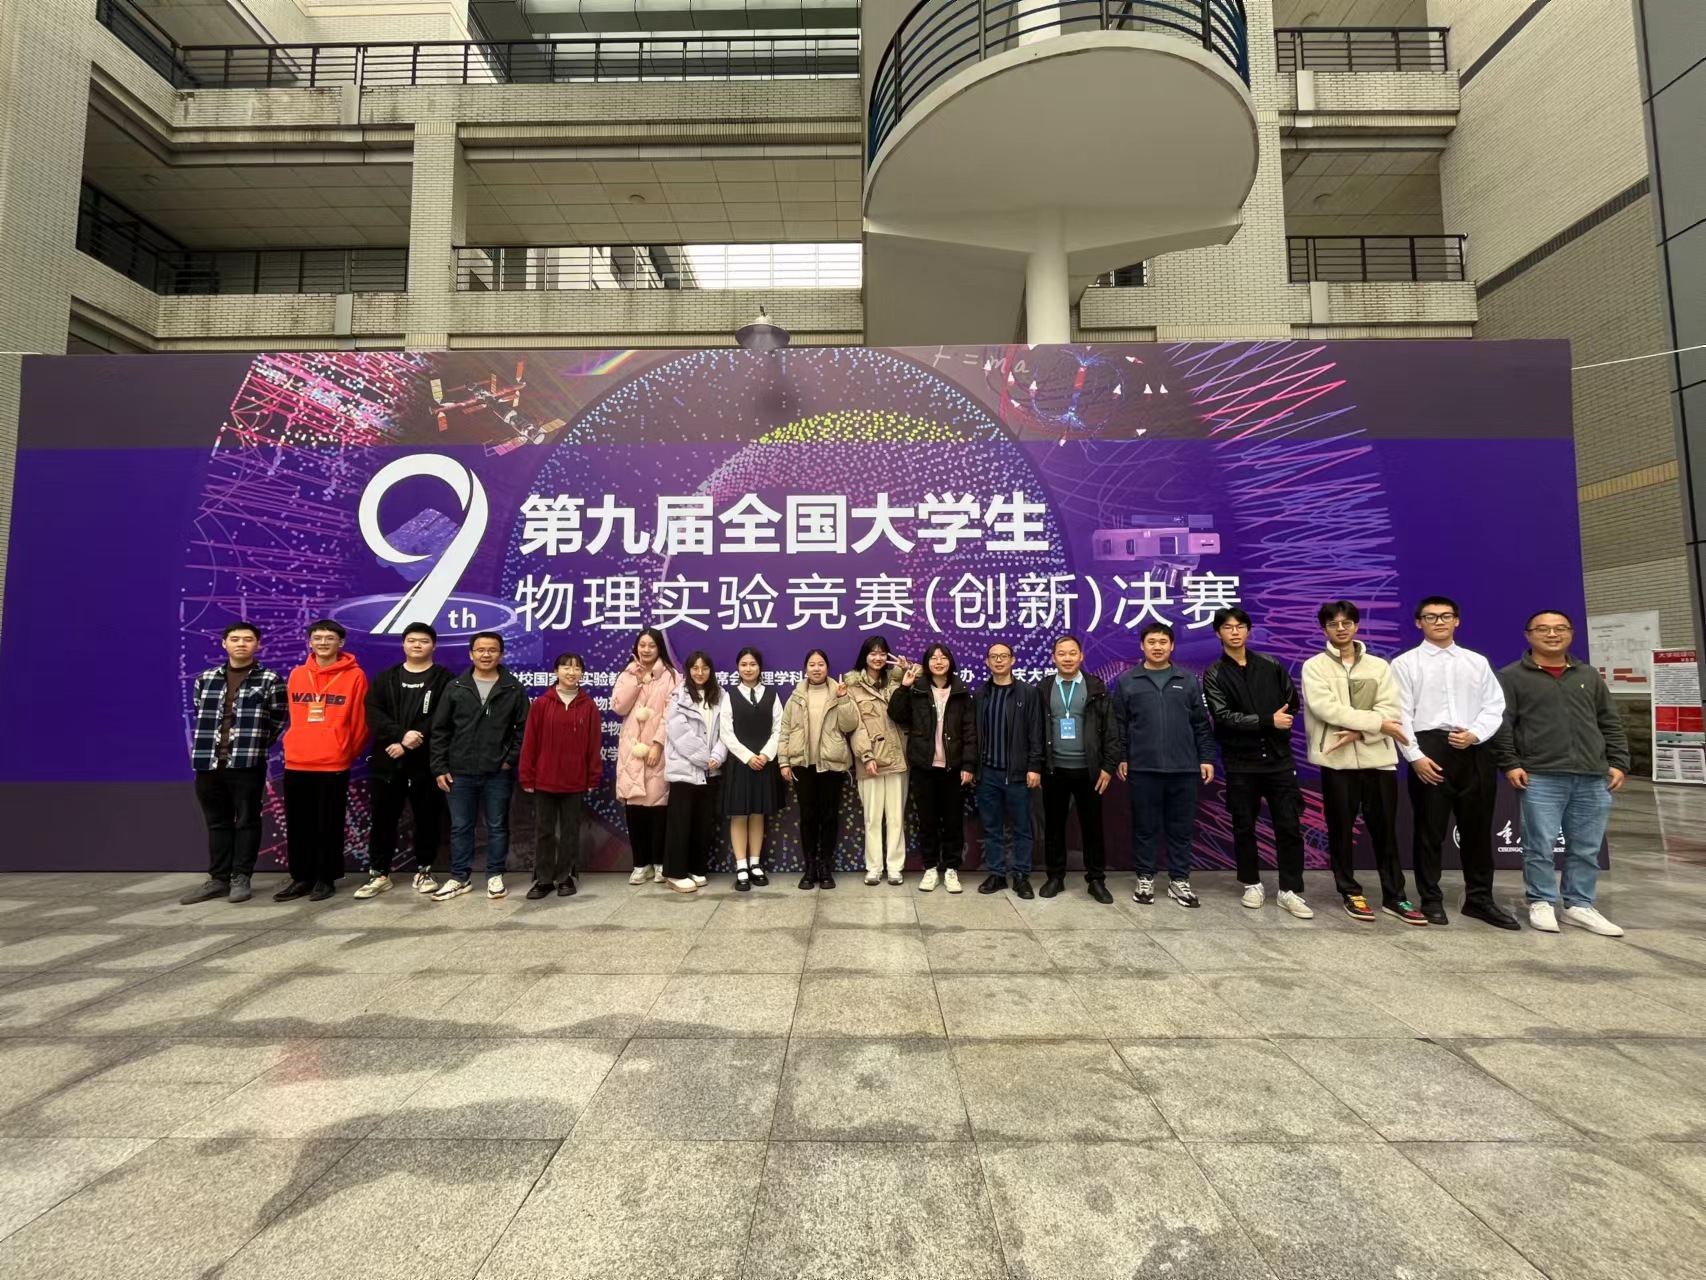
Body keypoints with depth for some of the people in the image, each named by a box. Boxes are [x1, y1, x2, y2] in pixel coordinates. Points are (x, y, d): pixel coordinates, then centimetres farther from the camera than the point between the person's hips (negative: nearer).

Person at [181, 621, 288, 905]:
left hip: (248, 764, -4)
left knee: (246, 821, 2)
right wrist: (205, 747, 13)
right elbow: (199, 715, 20)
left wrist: (254, 745, 2)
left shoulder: (270, 680, -1)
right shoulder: (206, 679, 12)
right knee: (217, 823, 11)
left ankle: (241, 878, 11)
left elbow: (279, 720, 0)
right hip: (208, 763, 5)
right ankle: (218, 879, 19)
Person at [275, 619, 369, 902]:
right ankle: (301, 877, 21)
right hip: (296, 763, 4)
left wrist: (349, 751, 5)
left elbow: (360, 720, -1)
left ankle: (325, 879, 14)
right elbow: (294, 718, 19)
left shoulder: (354, 676, -4)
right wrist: (295, 746, 17)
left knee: (329, 824, 3)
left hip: (334, 764, -4)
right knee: (297, 825, 10)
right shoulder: (297, 675, 9)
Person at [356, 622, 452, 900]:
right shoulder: (384, 678, 12)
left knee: (427, 818, 6)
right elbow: (373, 714, -2)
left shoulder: (444, 679, 2)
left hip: (426, 762, -2)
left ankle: (423, 871, 19)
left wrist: (408, 745, -16)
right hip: (387, 761, 3)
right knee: (383, 819, 8)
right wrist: (401, 735, -19)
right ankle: (378, 874, 19)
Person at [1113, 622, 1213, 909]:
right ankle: (1145, 879, 19)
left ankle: (1179, 881, 21)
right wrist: (1120, 758, -1)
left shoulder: (1188, 680, 7)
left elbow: (1201, 724, 8)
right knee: (1144, 827, 7)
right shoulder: (1127, 681, 3)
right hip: (1142, 768, -1)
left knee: (1182, 828, 8)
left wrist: (1207, 758, 4)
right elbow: (1119, 724, 4)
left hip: (1185, 768, 1)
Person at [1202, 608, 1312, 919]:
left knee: (1289, 827, 2)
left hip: (1279, 758, 2)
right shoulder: (1214, 675, -3)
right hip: (1241, 762, -2)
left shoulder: (1270, 664, 7)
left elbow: (1293, 700, 14)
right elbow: (1223, 717, -13)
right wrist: (1268, 721, -17)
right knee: (1244, 827, 8)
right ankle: (1252, 884, 23)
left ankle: (1290, 890, 12)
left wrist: (1281, 721, -2)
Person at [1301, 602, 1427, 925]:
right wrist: (1376, 722, -14)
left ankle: (1394, 896, 18)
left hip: (1378, 757, 2)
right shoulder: (1314, 667, 1)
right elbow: (1326, 708, -13)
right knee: (1341, 829, 6)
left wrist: (1359, 731, -16)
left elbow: (1390, 710, -1)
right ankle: (1351, 893, 19)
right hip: (1337, 759, -2)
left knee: (1385, 829, 7)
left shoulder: (1379, 666, 10)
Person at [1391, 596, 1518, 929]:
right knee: (1429, 829, 3)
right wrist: (1416, 756, -12)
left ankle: (1479, 898, 23)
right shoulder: (1405, 663, 3)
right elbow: (1401, 713, -4)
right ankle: (1431, 899, 14)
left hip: (1476, 750, 4)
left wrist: (1474, 734, -10)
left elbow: (1494, 705, 8)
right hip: (1430, 748, -3)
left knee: (1478, 828, 10)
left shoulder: (1477, 662, 15)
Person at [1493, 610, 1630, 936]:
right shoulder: (1511, 677, 1)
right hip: (1541, 778, -4)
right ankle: (1541, 903, 11)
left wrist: (1618, 763, 9)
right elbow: (1501, 724, -3)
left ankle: (1579, 905, 20)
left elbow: (1610, 724, 18)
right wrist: (1510, 763, -10)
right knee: (1540, 845, -1)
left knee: (1586, 848, 9)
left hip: (1593, 778, 5)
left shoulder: (1589, 676, 17)